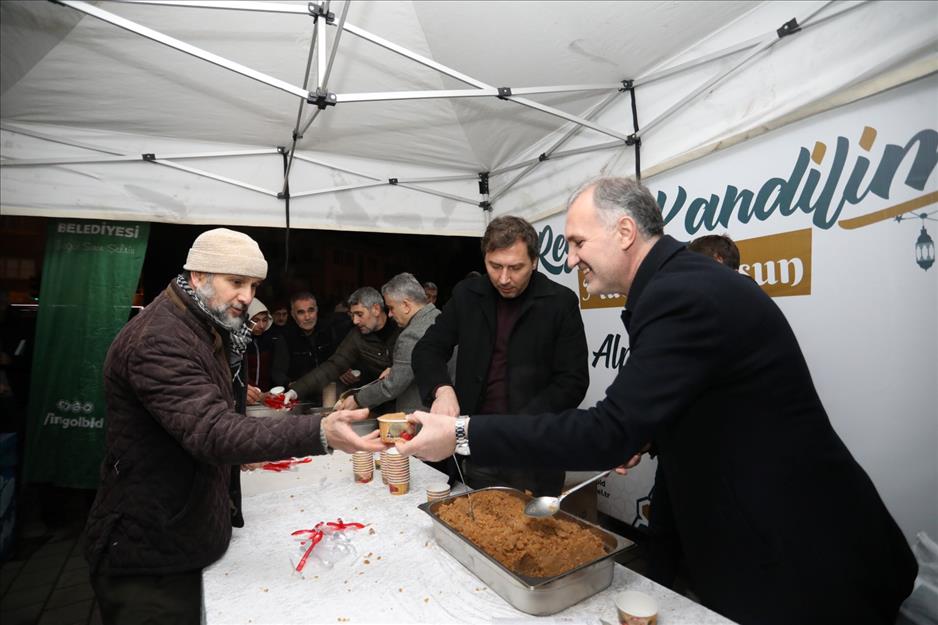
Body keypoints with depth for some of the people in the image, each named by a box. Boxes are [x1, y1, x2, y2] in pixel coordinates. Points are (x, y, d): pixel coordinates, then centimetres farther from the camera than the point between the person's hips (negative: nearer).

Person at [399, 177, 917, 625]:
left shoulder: (685, 295, -28)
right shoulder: (684, 280, 3)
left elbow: (609, 432, -32)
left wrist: (462, 434, -28)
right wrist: (645, 438, 2)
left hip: (802, 560, -9)